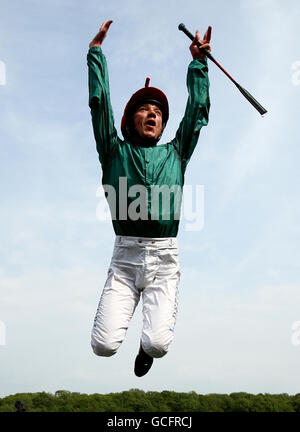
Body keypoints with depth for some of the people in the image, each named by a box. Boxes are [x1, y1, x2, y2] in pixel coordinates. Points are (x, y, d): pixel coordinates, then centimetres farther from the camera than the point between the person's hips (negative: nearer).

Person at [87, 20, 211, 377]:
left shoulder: (175, 153, 18)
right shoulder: (116, 151, 13)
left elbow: (197, 111, 18)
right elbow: (100, 103, 10)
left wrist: (198, 61, 19)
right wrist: (96, 49, 12)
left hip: (164, 259, 1)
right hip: (124, 257, 0)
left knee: (158, 345, -18)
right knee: (104, 346, -13)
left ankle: (147, 347, 22)